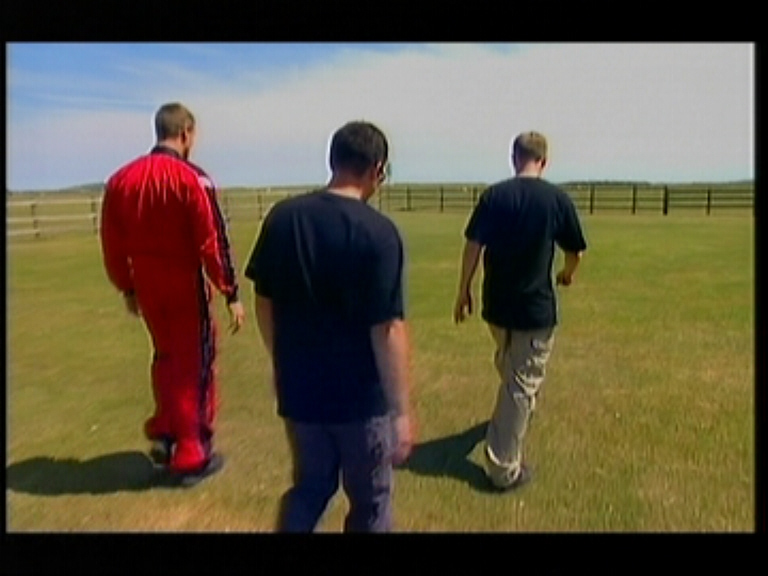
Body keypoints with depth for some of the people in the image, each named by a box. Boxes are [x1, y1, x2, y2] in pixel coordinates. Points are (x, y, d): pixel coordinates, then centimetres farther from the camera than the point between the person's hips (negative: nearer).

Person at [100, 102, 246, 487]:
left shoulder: (120, 180, 3)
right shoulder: (192, 179, -14)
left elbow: (112, 244, 7)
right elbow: (212, 242, -17)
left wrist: (127, 288, 17)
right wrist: (231, 293, -11)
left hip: (147, 288, 5)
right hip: (187, 287, -5)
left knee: (166, 356, 25)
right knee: (195, 364, 8)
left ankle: (163, 435, 28)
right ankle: (191, 456, 18)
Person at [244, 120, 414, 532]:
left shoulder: (281, 217, -3)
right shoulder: (379, 232, -18)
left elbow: (264, 302, 4)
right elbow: (387, 328, -20)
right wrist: (402, 410, -11)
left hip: (297, 389, 5)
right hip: (361, 396, -4)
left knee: (309, 487, 25)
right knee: (369, 500, 18)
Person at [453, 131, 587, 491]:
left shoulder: (493, 195, -3)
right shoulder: (556, 198, -7)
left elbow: (473, 245, -5)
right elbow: (575, 250, 4)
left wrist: (464, 291, 6)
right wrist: (568, 273, 26)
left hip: (496, 303, 3)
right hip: (536, 306, -3)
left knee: (509, 371, 28)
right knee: (522, 384, 4)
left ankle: (517, 414, 54)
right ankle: (504, 468, 9)